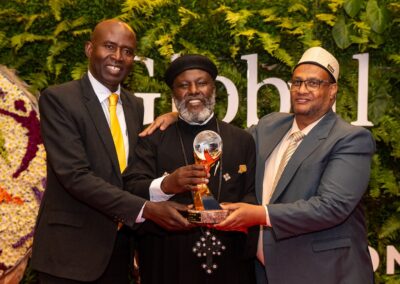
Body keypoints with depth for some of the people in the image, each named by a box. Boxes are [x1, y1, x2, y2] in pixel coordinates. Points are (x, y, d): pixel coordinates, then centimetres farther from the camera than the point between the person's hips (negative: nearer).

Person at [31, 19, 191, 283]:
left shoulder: (135, 105, 9)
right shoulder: (58, 99, -12)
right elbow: (75, 175, -21)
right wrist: (144, 209, -27)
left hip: (120, 244, 6)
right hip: (71, 248, -5)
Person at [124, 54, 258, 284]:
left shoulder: (243, 140, 8)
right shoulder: (153, 138, 3)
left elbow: (254, 195, 1)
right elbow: (130, 190, -8)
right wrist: (166, 185, -27)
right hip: (168, 263, -1)